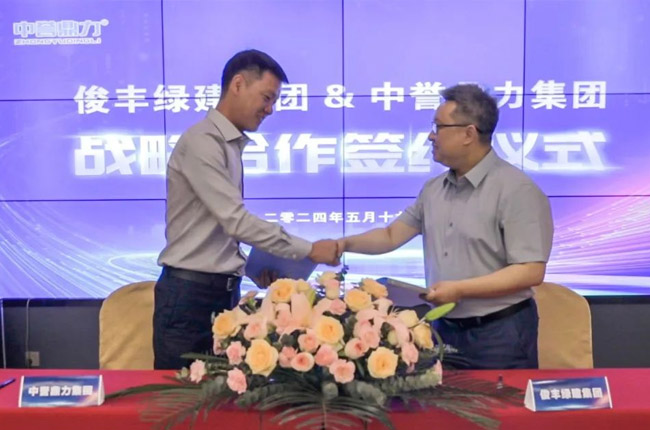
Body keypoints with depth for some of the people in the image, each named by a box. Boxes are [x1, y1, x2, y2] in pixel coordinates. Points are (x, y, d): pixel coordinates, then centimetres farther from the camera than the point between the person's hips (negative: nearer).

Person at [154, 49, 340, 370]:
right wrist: (309, 250, -18)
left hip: (223, 291, 8)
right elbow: (236, 220, -22)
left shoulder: (232, 145, 13)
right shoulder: (202, 142, -14)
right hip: (189, 293, -8)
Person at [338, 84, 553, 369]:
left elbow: (531, 271, -19)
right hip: (445, 330, 7)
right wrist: (346, 244, -1)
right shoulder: (433, 189, 8)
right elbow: (392, 236, 14)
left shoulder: (516, 189, -15)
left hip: (499, 334, -6)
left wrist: (460, 289, -21)